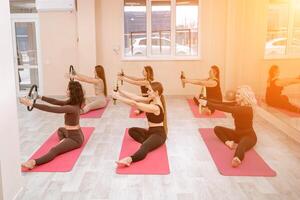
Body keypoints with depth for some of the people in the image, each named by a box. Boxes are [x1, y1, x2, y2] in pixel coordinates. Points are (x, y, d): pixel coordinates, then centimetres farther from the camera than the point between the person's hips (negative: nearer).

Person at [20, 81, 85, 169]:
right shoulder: (73, 103, 1)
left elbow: (50, 109, -29)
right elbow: (55, 102, 6)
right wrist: (40, 97, 5)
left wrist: (32, 104, -28)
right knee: (60, 130, 43)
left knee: (54, 150, -36)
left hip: (75, 138, -10)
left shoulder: (71, 108, -26)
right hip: (75, 133, 10)